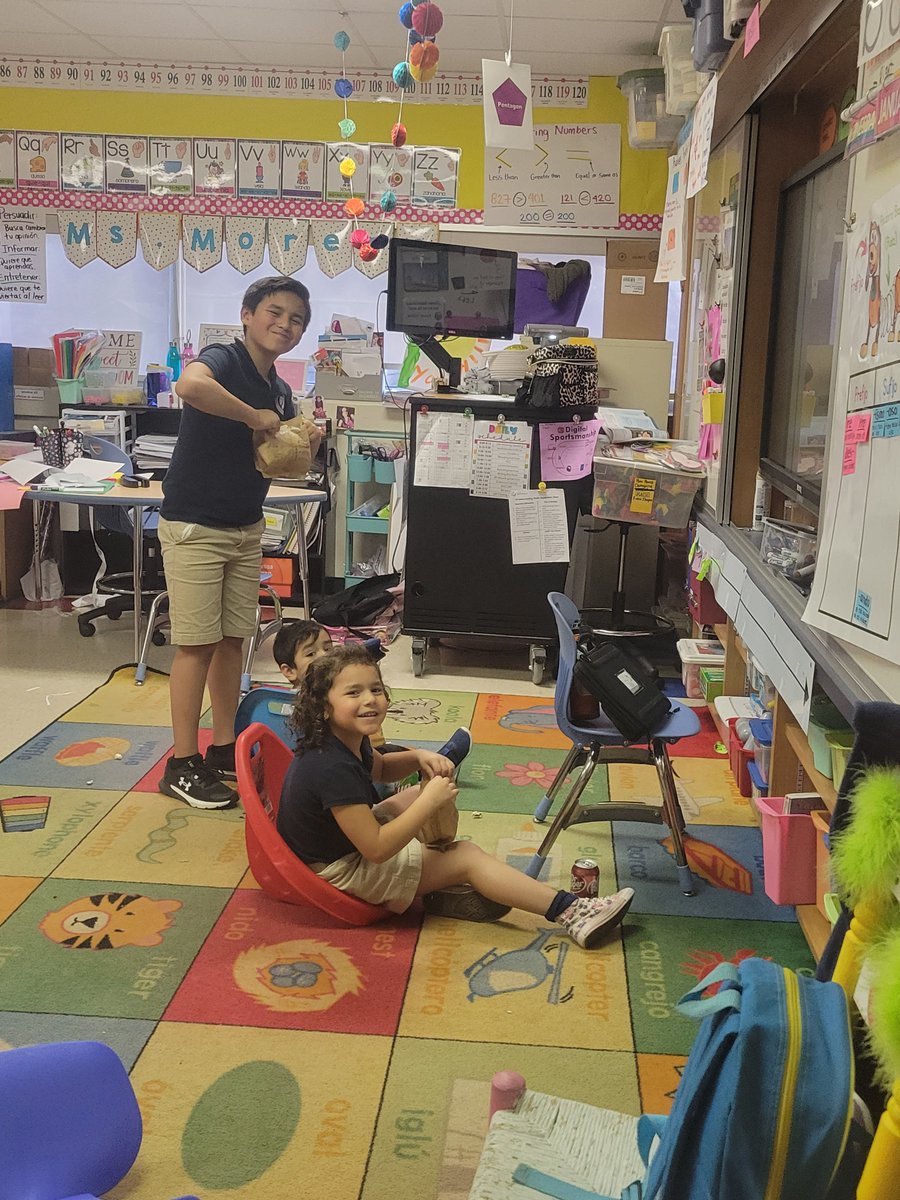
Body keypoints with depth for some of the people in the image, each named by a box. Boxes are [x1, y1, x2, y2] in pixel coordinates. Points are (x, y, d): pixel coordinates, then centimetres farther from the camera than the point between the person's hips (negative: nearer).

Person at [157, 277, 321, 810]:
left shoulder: (281, 392, 10)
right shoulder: (224, 359, -14)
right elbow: (191, 385, -39)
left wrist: (307, 446, -2)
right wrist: (256, 418, -27)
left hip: (247, 530, 8)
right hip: (194, 527, -8)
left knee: (233, 641, 12)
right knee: (197, 645, -4)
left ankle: (224, 750, 23)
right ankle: (182, 766, 6)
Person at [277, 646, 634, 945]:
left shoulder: (347, 741, -5)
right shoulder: (333, 769, -34)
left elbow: (379, 768, 19)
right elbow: (377, 850, -32)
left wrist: (418, 757, -2)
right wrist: (431, 802, -27)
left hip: (349, 834, 10)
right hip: (341, 872, -9)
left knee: (416, 795, 19)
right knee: (468, 856, -9)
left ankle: (443, 886, 11)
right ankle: (570, 912, -6)